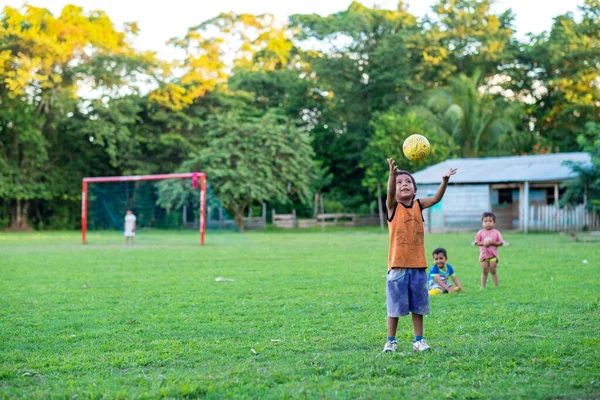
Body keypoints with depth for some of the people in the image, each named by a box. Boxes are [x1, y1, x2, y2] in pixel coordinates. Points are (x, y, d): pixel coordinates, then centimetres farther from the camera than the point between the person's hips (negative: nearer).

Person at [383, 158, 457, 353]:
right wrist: (392, 174, -43)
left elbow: (436, 198, -9)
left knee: (418, 306, 11)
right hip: (398, 266, -3)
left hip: (418, 266, 3)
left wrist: (445, 180, -27)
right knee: (395, 306, 4)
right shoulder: (393, 206, -3)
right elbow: (390, 192, -23)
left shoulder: (419, 205, 6)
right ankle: (390, 341, 15)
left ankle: (418, 340, 21)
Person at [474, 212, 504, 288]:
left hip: (493, 255, -1)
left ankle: (496, 285, 12)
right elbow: (476, 242, -1)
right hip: (483, 255, 1)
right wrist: (483, 243, -18)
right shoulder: (480, 233, 0)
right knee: (484, 271, 4)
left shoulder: (496, 233, -2)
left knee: (493, 271, 2)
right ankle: (483, 286, 9)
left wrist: (492, 242, -17)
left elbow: (500, 243, -4)